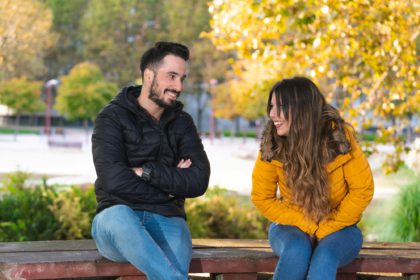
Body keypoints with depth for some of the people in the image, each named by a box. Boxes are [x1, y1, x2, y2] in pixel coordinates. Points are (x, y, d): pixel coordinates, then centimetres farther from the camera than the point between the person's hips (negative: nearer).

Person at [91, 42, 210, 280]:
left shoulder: (182, 123, 13)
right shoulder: (113, 118, 1)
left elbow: (198, 181, -1)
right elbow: (114, 179, -13)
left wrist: (146, 171, -10)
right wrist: (170, 183, -4)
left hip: (167, 222, 2)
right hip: (118, 221, -2)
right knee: (118, 215, -39)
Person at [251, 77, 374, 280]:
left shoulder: (338, 137, -16)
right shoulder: (272, 145, -13)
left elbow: (363, 190, -10)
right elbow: (262, 197, -4)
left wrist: (326, 229, -12)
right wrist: (306, 226, -14)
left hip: (338, 230, -1)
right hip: (292, 228, 1)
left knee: (324, 257, -34)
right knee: (297, 250, -34)